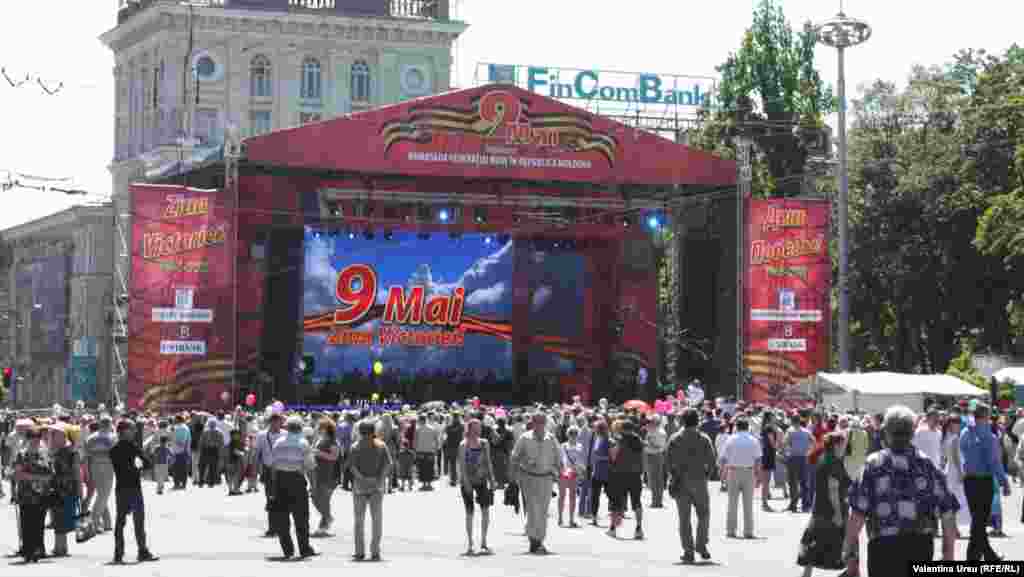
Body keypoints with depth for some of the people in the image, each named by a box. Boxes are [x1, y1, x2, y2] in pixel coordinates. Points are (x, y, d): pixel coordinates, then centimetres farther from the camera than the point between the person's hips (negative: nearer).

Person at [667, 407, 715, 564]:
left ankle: (688, 550, 0)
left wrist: (675, 475, 9)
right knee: (703, 515, 14)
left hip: (681, 482, 0)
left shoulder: (675, 438, 0)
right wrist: (706, 476, 9)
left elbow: (668, 461, -3)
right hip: (699, 481, 0)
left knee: (684, 518, 4)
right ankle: (701, 546, 3)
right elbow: (711, 461, -4)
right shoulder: (704, 438, -1)